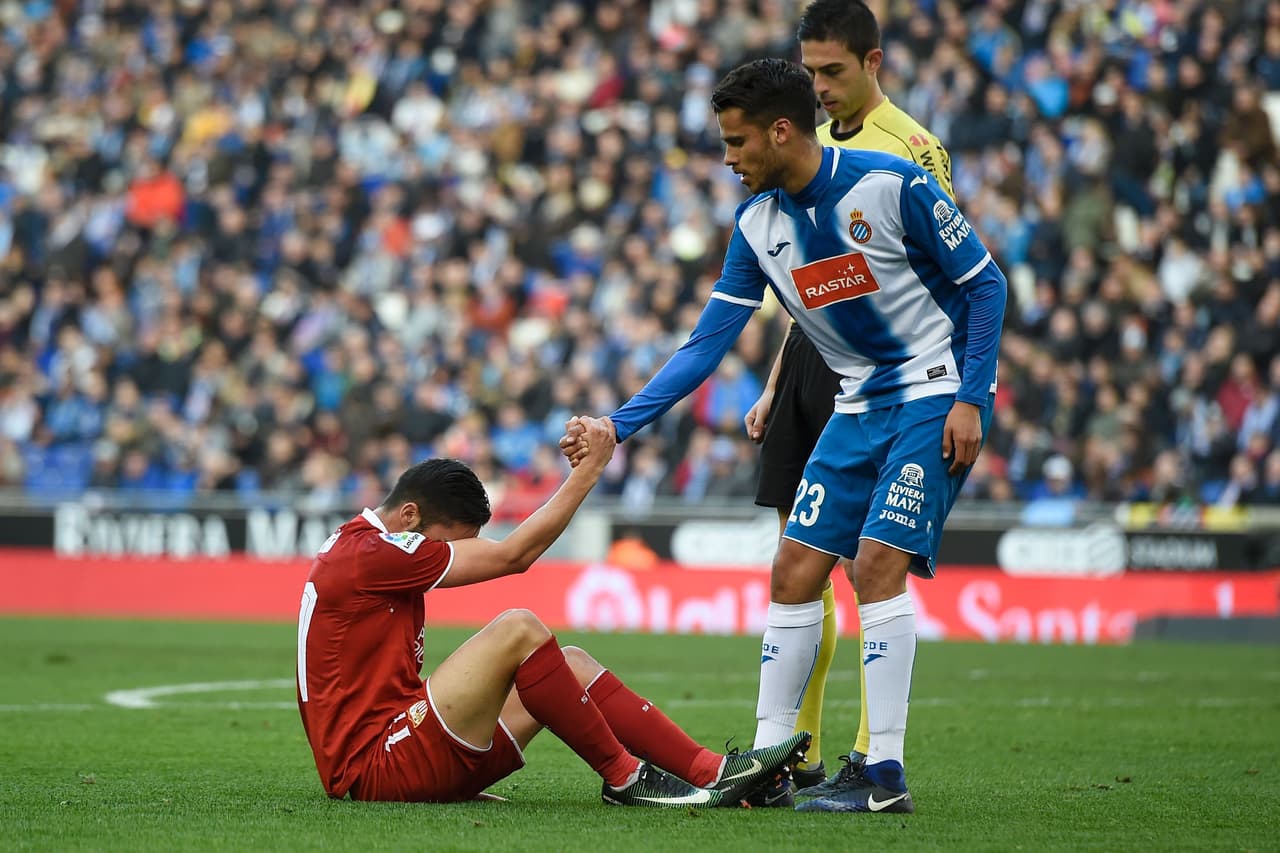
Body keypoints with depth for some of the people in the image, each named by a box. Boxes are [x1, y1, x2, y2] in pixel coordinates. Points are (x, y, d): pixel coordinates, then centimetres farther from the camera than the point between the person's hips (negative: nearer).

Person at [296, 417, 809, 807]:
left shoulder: (360, 548, 18)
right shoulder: (367, 555, -15)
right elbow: (513, 555, -13)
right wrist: (590, 469, -8)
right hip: (376, 768, -11)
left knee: (571, 664, 7)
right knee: (518, 630, -23)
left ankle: (711, 772, -2)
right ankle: (623, 778, -11)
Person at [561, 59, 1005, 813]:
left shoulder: (892, 184, -18)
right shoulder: (758, 225, 0)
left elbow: (985, 284, -11)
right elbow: (708, 342, 0)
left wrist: (971, 399, -16)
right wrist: (620, 426, -9)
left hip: (937, 395, -7)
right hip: (861, 407, 7)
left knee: (877, 563, -18)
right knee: (796, 568, 1)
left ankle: (885, 775, -15)